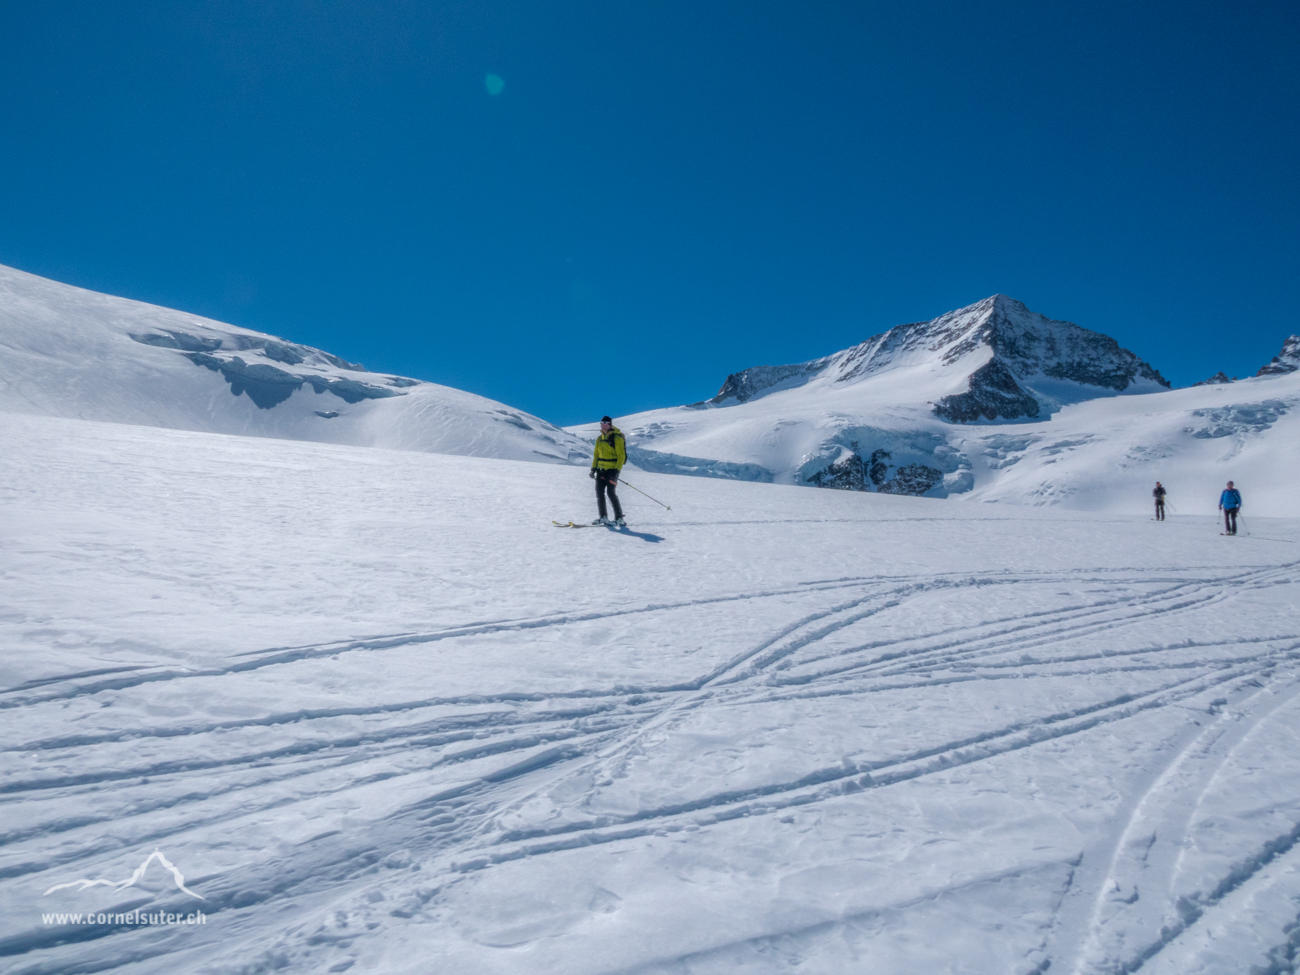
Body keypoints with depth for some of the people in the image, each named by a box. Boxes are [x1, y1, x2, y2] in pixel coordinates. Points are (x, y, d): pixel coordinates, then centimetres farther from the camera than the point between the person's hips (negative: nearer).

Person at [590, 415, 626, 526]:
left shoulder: (616, 438, -8)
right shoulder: (600, 439, 13)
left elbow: (621, 456, -11)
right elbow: (596, 454, 20)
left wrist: (616, 470, -19)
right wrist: (593, 468, 10)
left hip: (612, 469, -7)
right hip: (601, 469, 7)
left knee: (610, 492, -12)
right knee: (599, 492, 1)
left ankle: (619, 518, -5)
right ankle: (603, 517, 8)